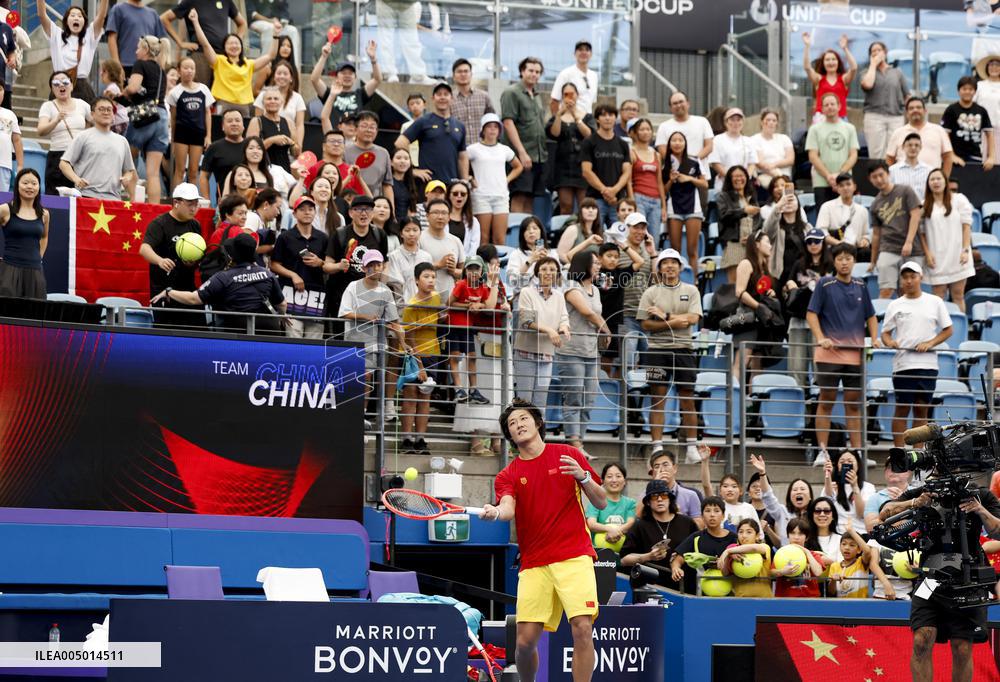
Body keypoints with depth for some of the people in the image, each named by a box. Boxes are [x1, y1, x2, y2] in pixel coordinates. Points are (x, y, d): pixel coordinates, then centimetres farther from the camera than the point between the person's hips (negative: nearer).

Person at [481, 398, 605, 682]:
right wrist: (494, 512, -35)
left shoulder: (568, 455, 8)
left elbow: (601, 502, 7)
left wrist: (583, 477, -12)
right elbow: (508, 508, -11)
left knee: (582, 629, -18)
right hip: (534, 565, 2)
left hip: (574, 557, -2)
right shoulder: (508, 475, 10)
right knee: (525, 642, -6)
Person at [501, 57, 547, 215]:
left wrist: (544, 152, 15)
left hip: (539, 156, 7)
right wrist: (522, 152, -18)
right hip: (521, 156, -7)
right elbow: (508, 123, -11)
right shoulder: (512, 93, -3)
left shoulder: (537, 95, 21)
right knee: (519, 196, -11)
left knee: (530, 199, 6)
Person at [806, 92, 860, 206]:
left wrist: (840, 174, -9)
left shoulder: (849, 128, 12)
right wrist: (828, 176, -12)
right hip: (821, 184, -2)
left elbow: (853, 155, 6)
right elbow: (813, 157, -1)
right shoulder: (815, 129, 6)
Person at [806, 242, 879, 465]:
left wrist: (874, 338, 5)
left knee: (854, 403, 7)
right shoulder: (825, 284, 0)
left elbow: (870, 316, 20)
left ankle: (857, 452, 11)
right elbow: (811, 314, -2)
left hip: (855, 354, 4)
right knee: (826, 401, 0)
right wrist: (821, 338, -15)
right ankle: (822, 451, 3)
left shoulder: (860, 287, 12)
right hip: (829, 353, -4)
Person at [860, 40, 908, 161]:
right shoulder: (867, 72, 12)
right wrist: (873, 64, 1)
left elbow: (907, 96, 15)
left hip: (896, 117, 1)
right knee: (876, 154, -8)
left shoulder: (897, 73, 16)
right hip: (875, 116, -1)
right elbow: (867, 84, -12)